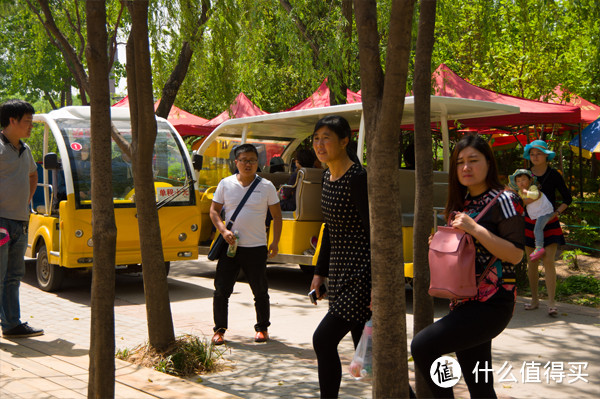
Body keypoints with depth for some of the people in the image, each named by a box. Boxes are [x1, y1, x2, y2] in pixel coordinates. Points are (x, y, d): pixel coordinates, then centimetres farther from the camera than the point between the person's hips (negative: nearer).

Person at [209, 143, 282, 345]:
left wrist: (275, 242, 1)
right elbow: (214, 210, 7)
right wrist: (223, 231, -10)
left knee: (260, 291, 8)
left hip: (256, 247, -1)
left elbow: (277, 216, 7)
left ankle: (262, 328, 25)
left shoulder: (267, 187, 1)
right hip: (230, 246, 1)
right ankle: (219, 329, 14)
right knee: (221, 290, 0)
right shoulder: (225, 184, 4)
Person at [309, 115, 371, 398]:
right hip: (341, 271, 9)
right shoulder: (328, 177, 11)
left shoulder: (357, 178, -16)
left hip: (361, 273, -9)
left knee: (323, 339, -10)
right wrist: (320, 272, 19)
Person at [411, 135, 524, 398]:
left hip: (491, 304, -8)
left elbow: (516, 255, -16)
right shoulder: (461, 204, 14)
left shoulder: (503, 200, -8)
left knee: (422, 346, -20)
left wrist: (475, 229, -22)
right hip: (463, 303, 8)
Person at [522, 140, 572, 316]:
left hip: (549, 222, -3)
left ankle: (551, 302, -7)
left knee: (548, 261, -11)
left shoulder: (554, 175, -1)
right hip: (529, 222, 3)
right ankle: (534, 299, 16)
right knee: (531, 262, 5)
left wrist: (557, 212, -10)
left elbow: (567, 199, 2)